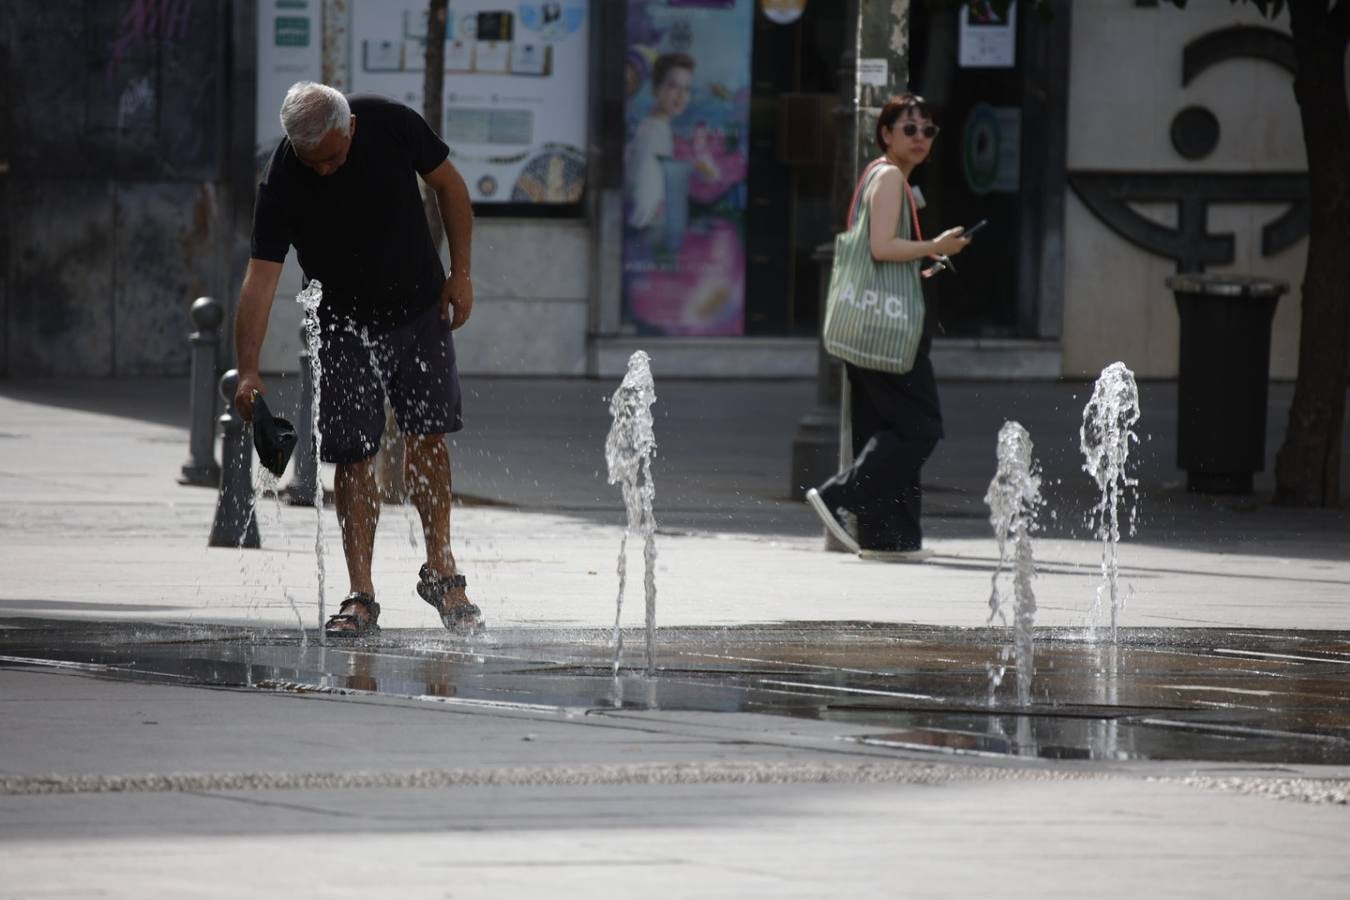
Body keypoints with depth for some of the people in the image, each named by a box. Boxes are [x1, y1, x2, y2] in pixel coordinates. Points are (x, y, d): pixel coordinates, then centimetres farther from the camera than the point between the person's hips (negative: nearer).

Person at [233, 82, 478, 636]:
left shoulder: (393, 126, -19)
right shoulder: (281, 184, -23)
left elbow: (448, 186, -1)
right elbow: (261, 277, -26)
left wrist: (460, 272, -4)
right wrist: (248, 370, -34)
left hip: (420, 311, 1)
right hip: (343, 324, -1)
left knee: (428, 437, 2)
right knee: (353, 457, -5)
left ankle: (440, 571, 16)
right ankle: (361, 595, 0)